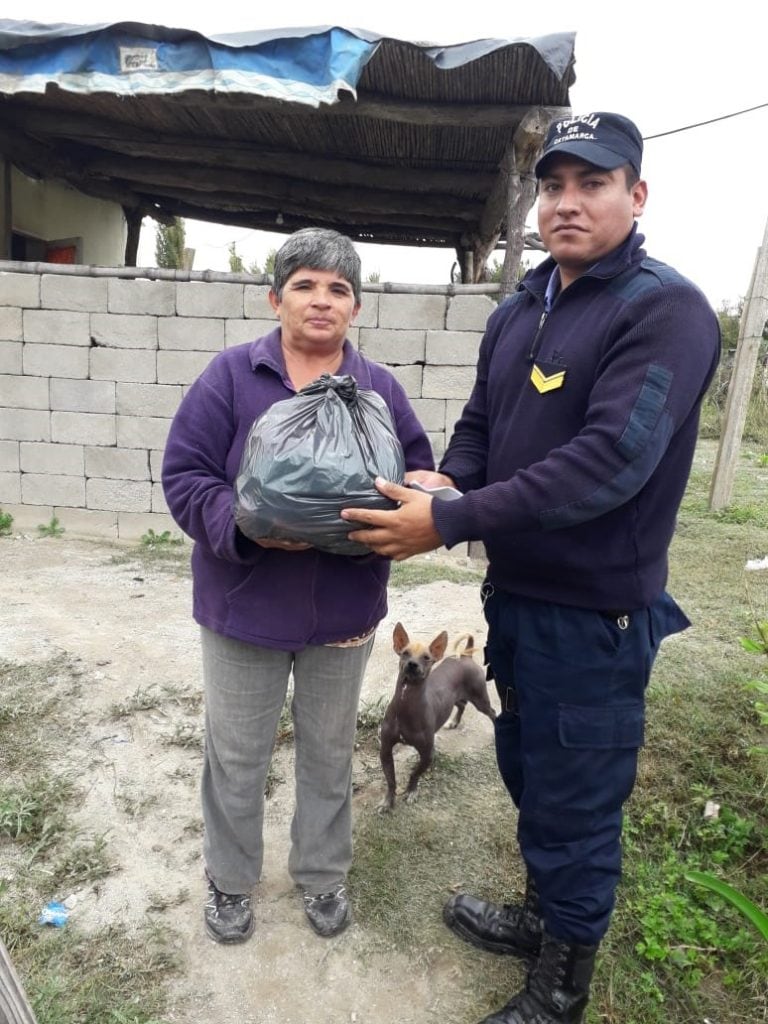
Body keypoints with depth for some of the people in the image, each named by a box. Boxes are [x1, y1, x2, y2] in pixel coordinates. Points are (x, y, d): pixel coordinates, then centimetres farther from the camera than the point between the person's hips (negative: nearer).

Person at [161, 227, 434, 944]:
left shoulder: (380, 389, 0)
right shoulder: (231, 375, -7)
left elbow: (417, 477, 2)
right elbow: (184, 477, -10)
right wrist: (251, 525, -27)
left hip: (344, 610, 2)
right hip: (244, 607, -1)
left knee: (329, 753, 20)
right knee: (237, 755, 16)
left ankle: (322, 874, 45)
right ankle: (230, 880, 43)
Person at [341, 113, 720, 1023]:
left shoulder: (664, 310, -16)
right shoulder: (518, 311, 9)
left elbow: (609, 460, -27)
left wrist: (450, 523, -29)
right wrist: (445, 481, -11)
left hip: (596, 614, -7)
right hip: (514, 593, 8)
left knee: (574, 808, 9)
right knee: (525, 771, 24)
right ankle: (542, 916, 51)